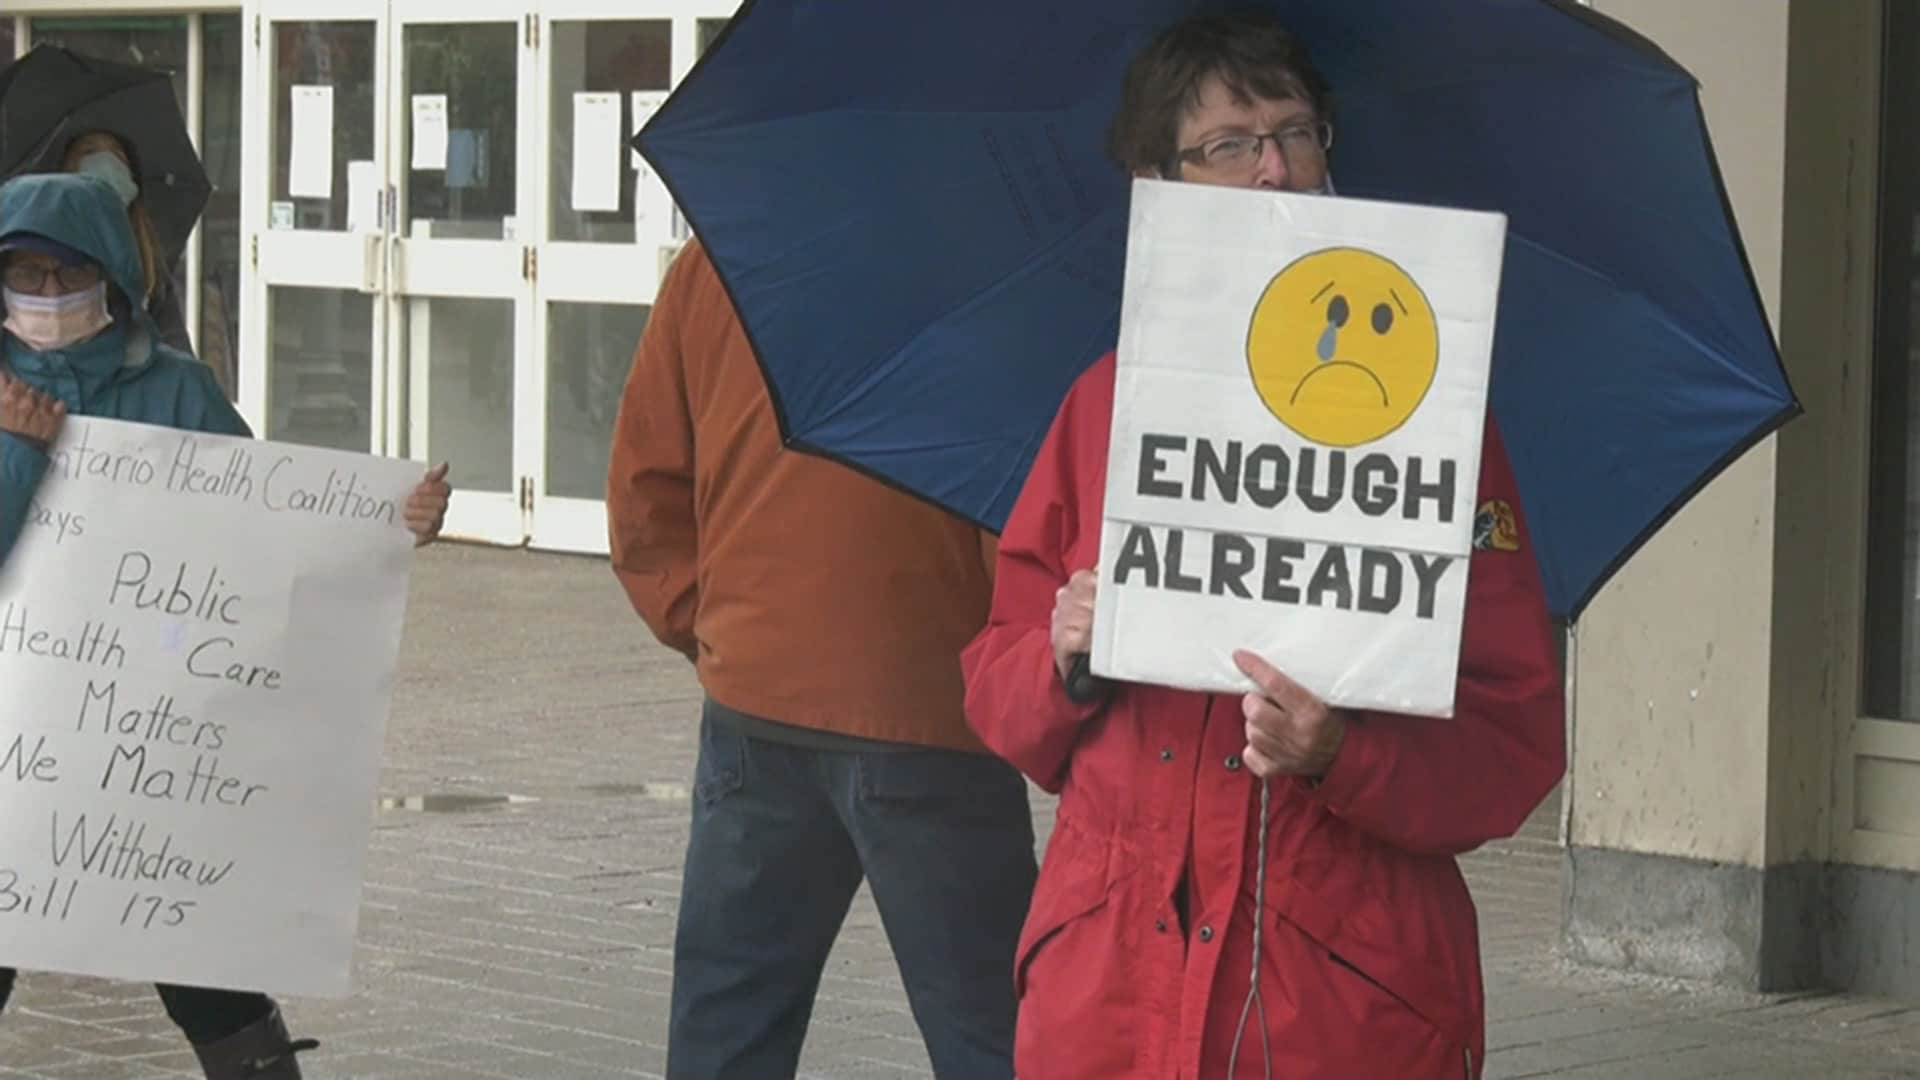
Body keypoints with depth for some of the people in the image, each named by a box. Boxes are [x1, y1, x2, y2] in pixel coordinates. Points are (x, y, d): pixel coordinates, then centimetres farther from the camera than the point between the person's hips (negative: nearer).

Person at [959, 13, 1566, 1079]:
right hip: (1106, 983, 3)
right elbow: (1000, 700, 13)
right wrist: (1066, 662, -8)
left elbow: (1516, 747, -4)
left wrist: (1341, 758, -21)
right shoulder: (1105, 405, 9)